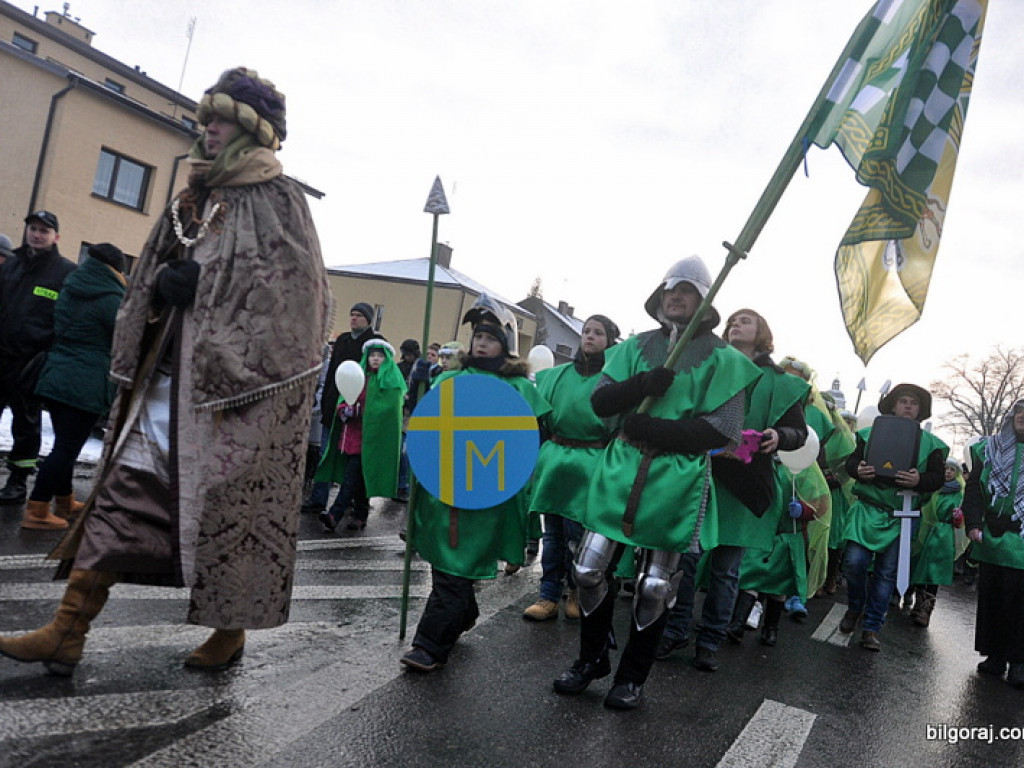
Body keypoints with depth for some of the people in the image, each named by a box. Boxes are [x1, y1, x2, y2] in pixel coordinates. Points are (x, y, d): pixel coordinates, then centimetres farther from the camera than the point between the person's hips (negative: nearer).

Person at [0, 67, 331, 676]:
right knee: (124, 493, 7)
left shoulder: (278, 200, -3)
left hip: (235, 388, -7)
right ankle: (67, 634, 16)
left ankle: (231, 632, 20)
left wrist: (200, 284, -16)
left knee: (229, 506, 0)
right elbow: (152, 276, 21)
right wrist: (166, 282, -1)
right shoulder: (195, 200, 19)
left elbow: (290, 295, -13)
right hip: (169, 377, 8)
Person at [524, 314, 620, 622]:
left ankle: (578, 593, 23)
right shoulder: (556, 375, 11)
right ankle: (549, 597, 19)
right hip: (554, 459, 4)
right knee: (552, 532, 8)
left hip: (590, 465, -4)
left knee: (576, 533, 1)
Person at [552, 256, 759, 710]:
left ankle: (632, 676, 30)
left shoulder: (722, 358, -1)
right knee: (591, 569, 6)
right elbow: (600, 401, 0)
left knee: (654, 587, 8)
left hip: (677, 481, -3)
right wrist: (641, 385, -19)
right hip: (621, 470, 3)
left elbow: (722, 431, -10)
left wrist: (653, 428, -17)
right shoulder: (637, 346, 9)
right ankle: (591, 659, 31)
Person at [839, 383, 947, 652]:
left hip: (902, 516, 1)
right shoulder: (871, 433, 4)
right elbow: (851, 461, 5)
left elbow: (938, 478, 2)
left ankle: (871, 627, 18)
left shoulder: (931, 443, 6)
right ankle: (854, 607, 19)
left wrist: (919, 480, -20)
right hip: (869, 509, -1)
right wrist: (858, 471, -19)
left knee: (887, 572, 5)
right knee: (854, 562, -11)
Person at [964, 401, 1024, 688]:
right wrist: (973, 523, -7)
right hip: (992, 537, 2)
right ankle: (995, 656, 16)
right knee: (991, 597, 6)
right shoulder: (990, 449, 8)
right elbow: (974, 489, 5)